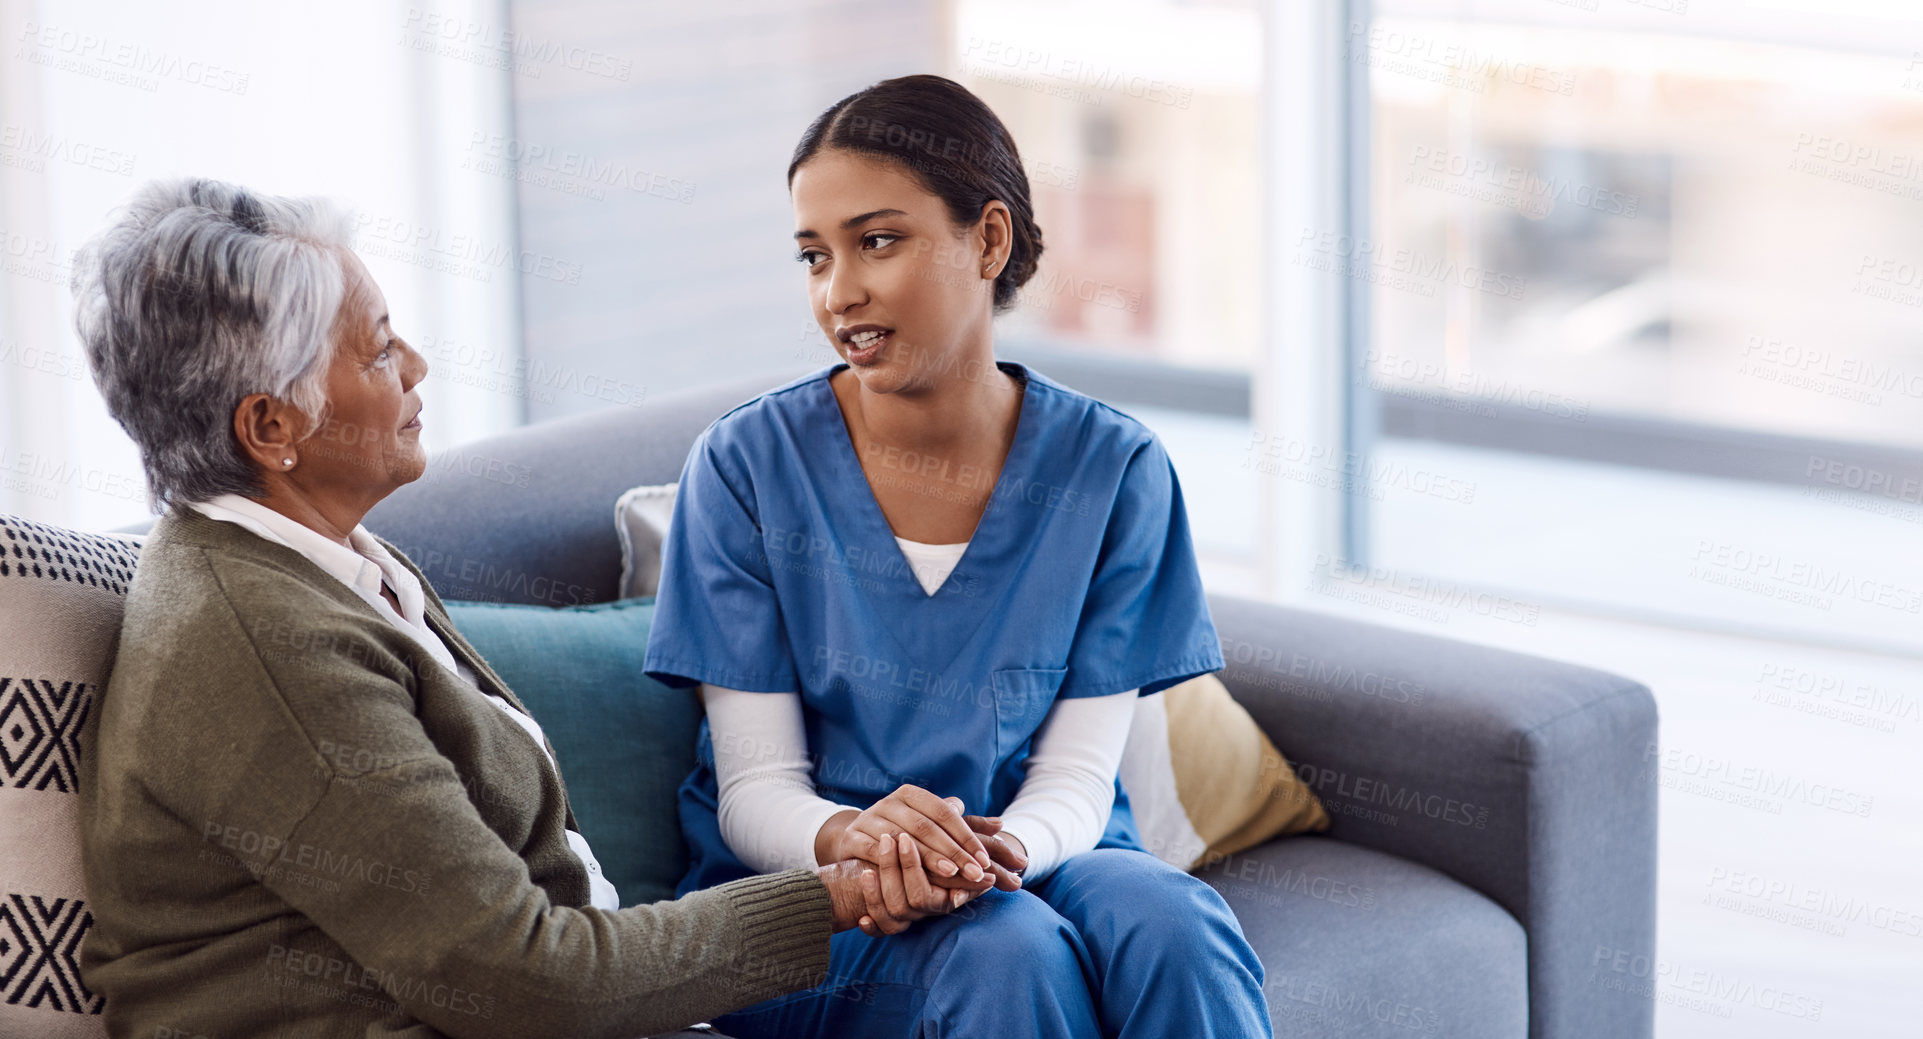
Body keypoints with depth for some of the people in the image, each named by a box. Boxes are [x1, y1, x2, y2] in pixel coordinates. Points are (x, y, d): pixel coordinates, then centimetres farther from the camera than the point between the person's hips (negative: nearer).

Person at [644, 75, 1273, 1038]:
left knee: (1170, 929, -32)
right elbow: (755, 791, -7)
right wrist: (850, 838, -32)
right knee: (1006, 951, -34)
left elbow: (1079, 774, -4)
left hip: (1036, 855, 2)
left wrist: (996, 848, -29)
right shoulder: (746, 465, -6)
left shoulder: (1111, 470, -3)